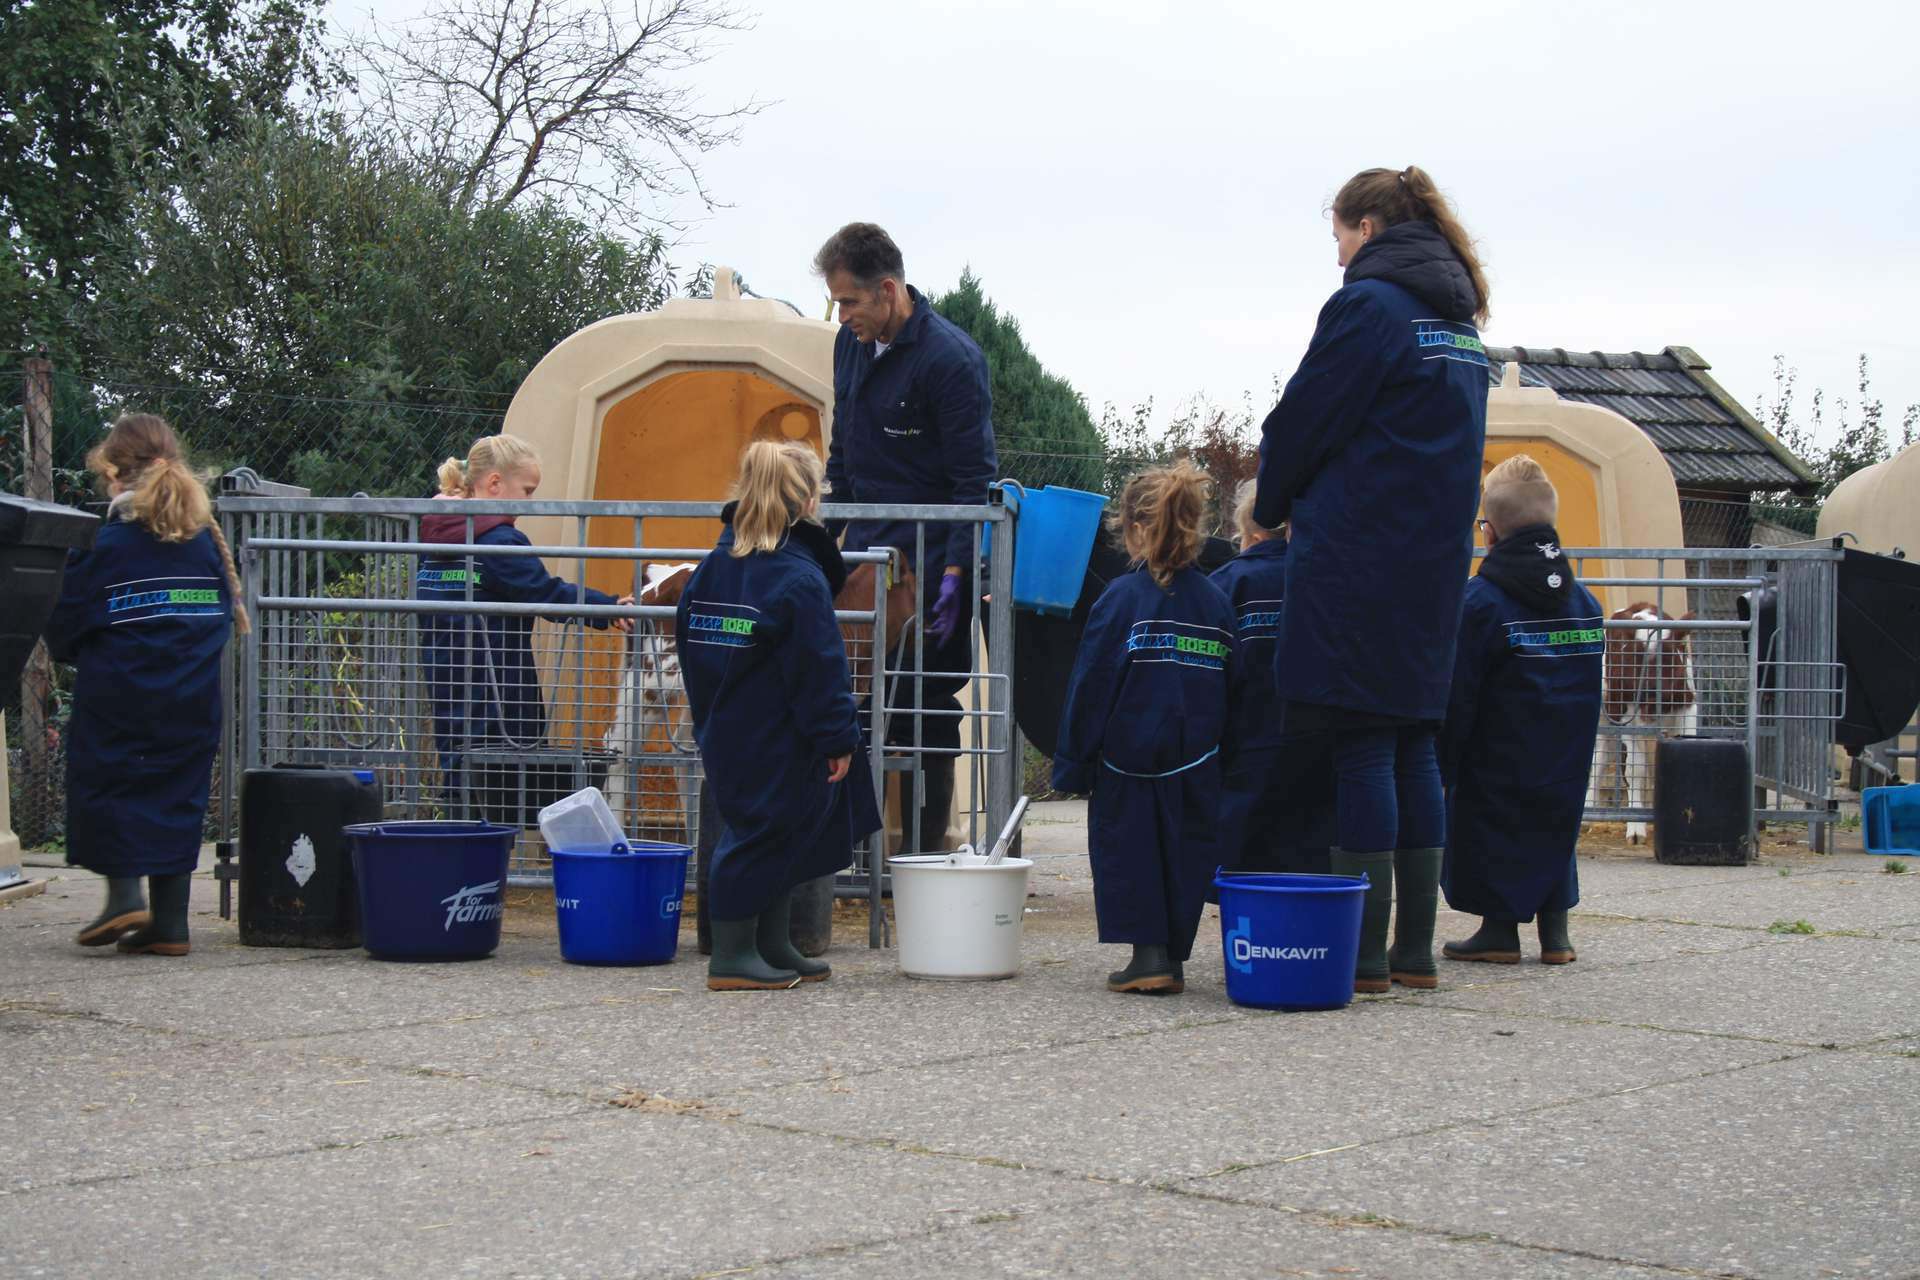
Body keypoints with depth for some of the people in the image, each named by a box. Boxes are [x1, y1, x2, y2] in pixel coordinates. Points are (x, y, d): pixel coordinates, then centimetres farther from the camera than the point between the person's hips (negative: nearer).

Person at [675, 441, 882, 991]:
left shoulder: (714, 565, 8)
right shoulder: (801, 579, -16)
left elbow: (689, 643, 15)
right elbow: (821, 671, -16)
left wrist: (708, 719, 21)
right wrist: (838, 740, -10)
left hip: (723, 735, 8)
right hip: (776, 744, -8)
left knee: (778, 839, 17)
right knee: (760, 837, -1)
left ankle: (774, 947, 23)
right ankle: (732, 955, 2)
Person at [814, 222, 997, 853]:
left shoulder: (951, 358, -16)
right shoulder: (851, 343, 8)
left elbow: (974, 480, -16)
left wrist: (956, 572, -20)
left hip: (928, 555, -7)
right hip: (866, 544, 7)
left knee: (926, 699, -4)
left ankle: (928, 850, 4)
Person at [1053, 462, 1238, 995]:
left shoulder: (1123, 597, -9)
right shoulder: (1216, 602, 4)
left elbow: (1090, 688, -8)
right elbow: (1232, 687, 10)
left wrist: (1073, 765, -2)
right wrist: (1218, 752, 19)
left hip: (1129, 757, -4)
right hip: (1197, 765, 4)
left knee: (1129, 850, 5)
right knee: (1187, 853, 11)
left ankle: (1149, 953, -3)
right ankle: (1173, 957, 12)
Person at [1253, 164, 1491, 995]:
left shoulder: (1367, 305, -10)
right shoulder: (1460, 319, 17)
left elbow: (1304, 422, -8)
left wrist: (1269, 511, 10)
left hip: (1360, 558, -8)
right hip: (1436, 557, 8)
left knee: (1361, 747, -5)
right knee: (1413, 746, 10)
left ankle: (1364, 952, -4)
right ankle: (1415, 949, 12)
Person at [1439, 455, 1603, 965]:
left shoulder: (1480, 601, -13)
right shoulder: (1585, 601, 7)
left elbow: (1456, 698, -13)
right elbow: (1587, 690, 12)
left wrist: (1441, 770, -6)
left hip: (1496, 767, -6)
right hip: (1565, 766, 6)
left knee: (1489, 835, 6)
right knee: (1554, 830, 18)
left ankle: (1499, 927, 5)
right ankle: (1554, 926, 15)